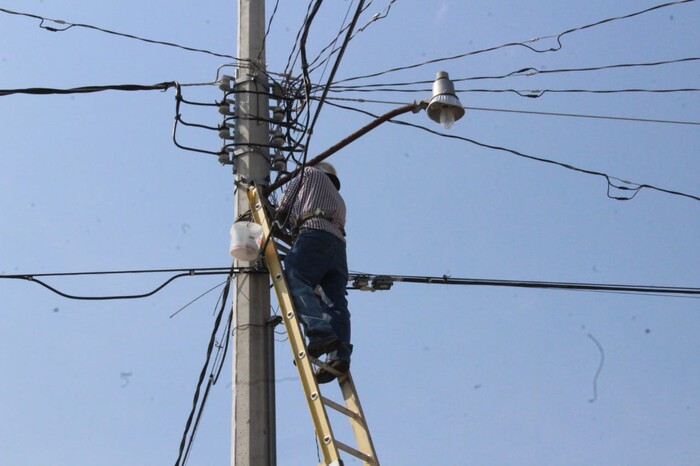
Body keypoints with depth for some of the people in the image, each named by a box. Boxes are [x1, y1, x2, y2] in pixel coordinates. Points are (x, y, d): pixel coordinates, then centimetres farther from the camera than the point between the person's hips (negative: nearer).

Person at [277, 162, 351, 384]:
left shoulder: (310, 173, 27)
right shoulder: (338, 199, 43)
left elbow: (283, 206, 20)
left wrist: (277, 219, 40)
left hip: (314, 234, -7)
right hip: (338, 243, 7)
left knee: (296, 283, -24)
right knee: (335, 301, -8)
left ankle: (321, 332, -45)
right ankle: (340, 355, -27)